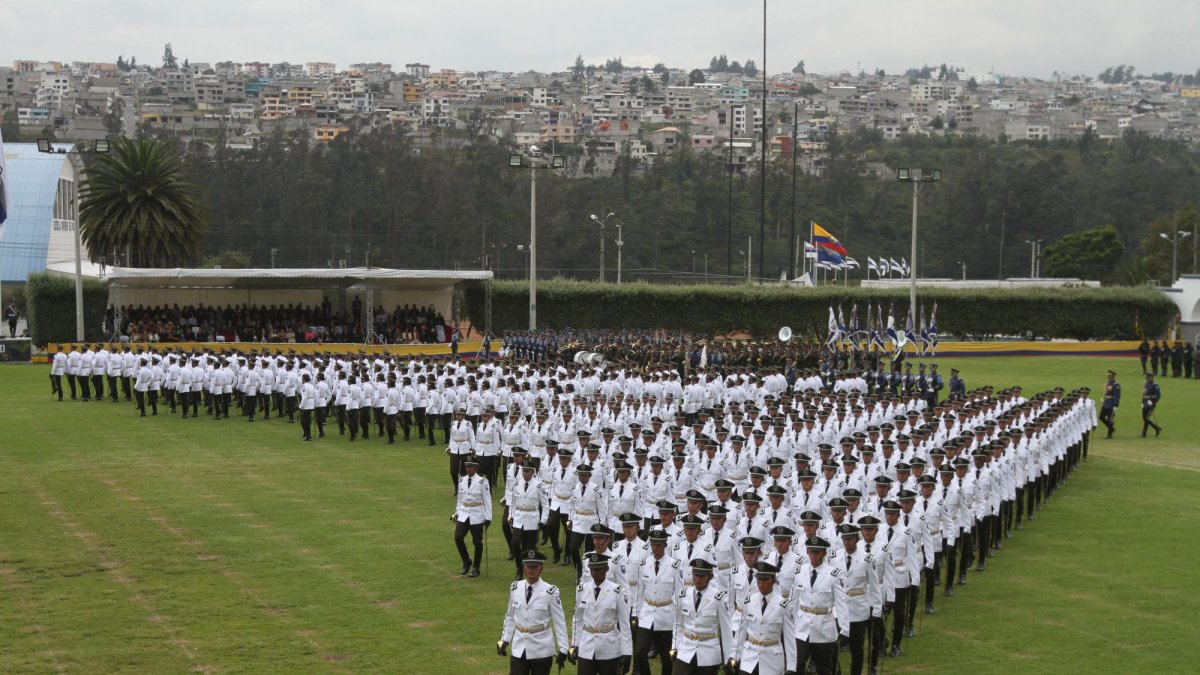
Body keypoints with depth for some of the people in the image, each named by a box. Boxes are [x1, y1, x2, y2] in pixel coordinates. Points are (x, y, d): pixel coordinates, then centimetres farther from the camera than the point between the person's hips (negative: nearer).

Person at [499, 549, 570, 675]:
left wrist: (563, 649, -9)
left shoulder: (550, 592, -11)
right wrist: (504, 640, 9)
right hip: (519, 649, 3)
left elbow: (560, 621, -8)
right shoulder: (515, 589, 1)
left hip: (542, 650, -3)